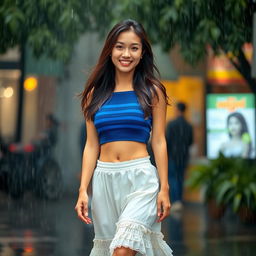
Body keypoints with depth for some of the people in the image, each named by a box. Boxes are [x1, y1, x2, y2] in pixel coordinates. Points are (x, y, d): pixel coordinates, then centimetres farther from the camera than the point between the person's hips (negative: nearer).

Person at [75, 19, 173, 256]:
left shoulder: (152, 92, 2)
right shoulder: (96, 93, 9)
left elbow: (159, 142, 1)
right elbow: (91, 145, 8)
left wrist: (164, 188, -5)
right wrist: (83, 190, 1)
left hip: (141, 177, -3)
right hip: (104, 179, 3)